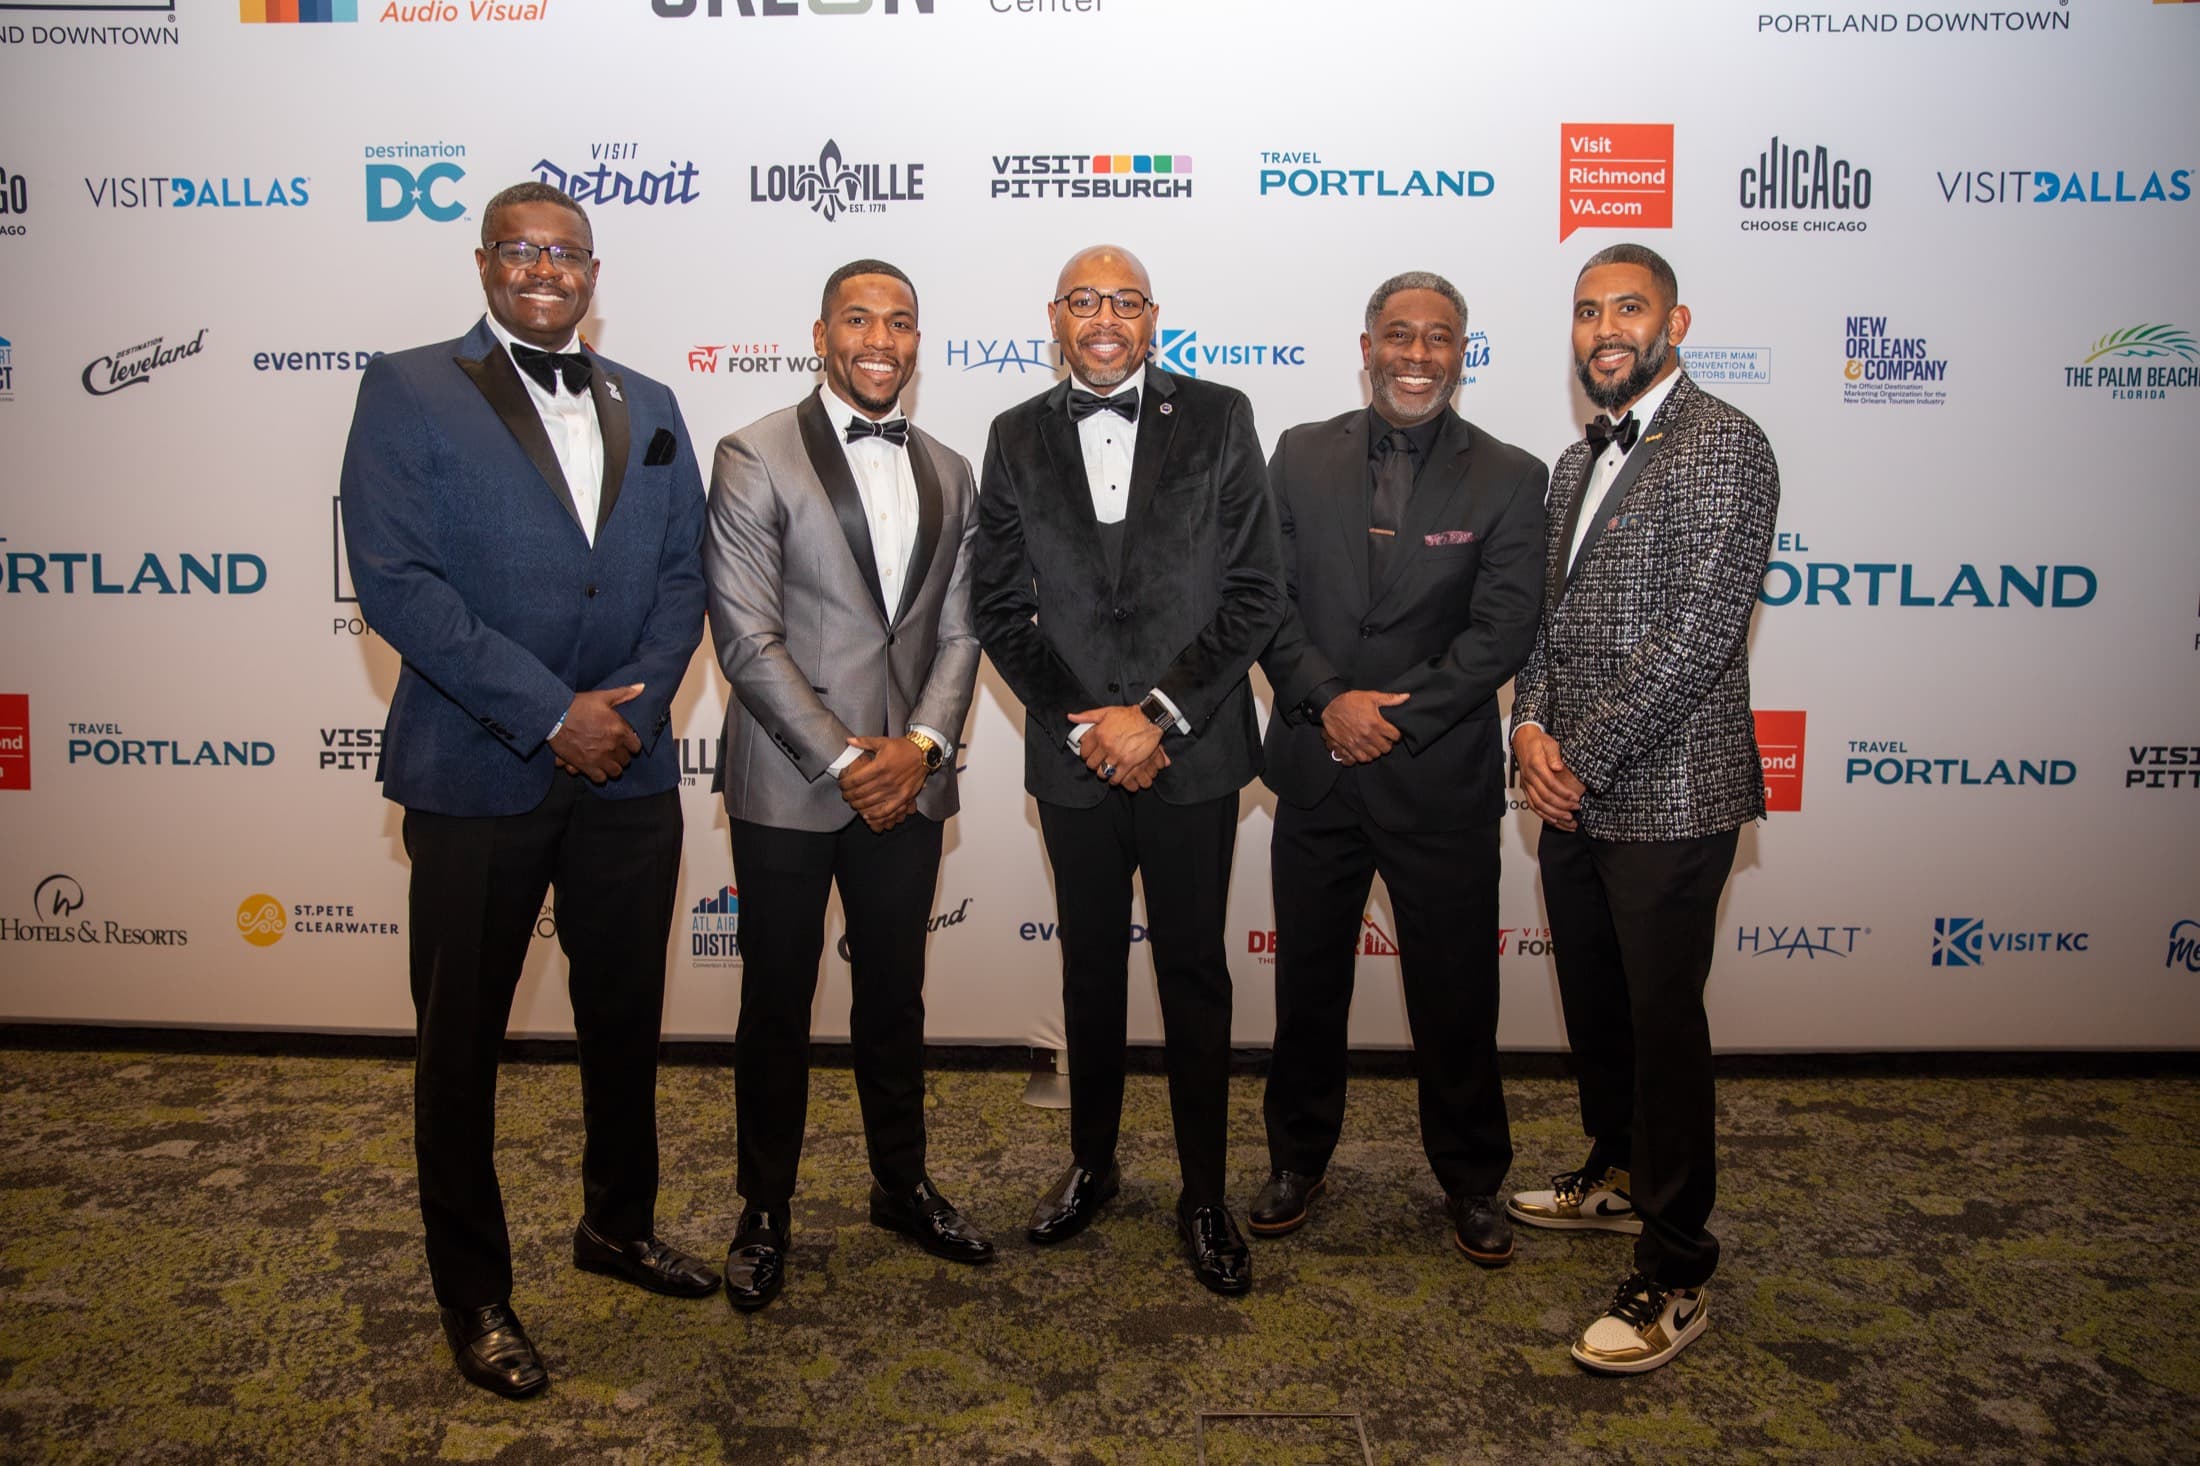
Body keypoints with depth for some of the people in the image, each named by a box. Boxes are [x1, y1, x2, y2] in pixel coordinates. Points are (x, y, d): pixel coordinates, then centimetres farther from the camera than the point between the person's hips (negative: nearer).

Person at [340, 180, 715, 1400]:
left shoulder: (647, 407, 11)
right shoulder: (407, 390, -3)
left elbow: (682, 572, 8)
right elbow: (395, 580, -12)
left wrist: (635, 710, -8)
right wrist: (551, 713, -17)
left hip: (627, 771, 4)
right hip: (477, 775, -4)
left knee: (625, 1019, 17)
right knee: (463, 1040, 8)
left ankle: (618, 1226, 39)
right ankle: (473, 1293, 26)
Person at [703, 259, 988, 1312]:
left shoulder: (948, 474, 10)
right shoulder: (756, 458, -6)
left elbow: (957, 632, 8)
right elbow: (747, 637, -12)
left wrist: (922, 746, -8)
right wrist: (844, 760, -14)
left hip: (906, 782, 4)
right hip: (787, 785, -4)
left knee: (895, 997, 17)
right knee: (776, 1006, 9)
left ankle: (901, 1184, 35)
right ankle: (765, 1212, 27)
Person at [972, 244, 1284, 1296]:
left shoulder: (1219, 419, -1)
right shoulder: (1016, 438, 5)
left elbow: (1255, 594, -6)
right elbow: (1002, 608, 3)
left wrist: (1157, 714, -13)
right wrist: (1082, 726, -8)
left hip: (1192, 749, -2)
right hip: (1073, 755, 2)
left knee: (1194, 971, 8)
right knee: (1090, 969, 15)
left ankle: (1205, 1195, 22)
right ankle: (1092, 1164, 34)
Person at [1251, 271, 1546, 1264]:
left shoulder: (1510, 479, -1)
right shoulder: (1302, 456, 4)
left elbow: (1502, 633, -10)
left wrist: (1392, 717, -17)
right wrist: (1328, 698, -16)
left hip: (1442, 782, -2)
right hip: (1316, 772, 2)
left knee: (1456, 993, 9)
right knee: (1307, 982, 15)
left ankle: (1470, 1178, 30)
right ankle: (1299, 1158, 34)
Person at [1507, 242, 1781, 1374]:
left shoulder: (1722, 446, -11)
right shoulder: (1577, 464, 16)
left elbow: (1699, 631, -19)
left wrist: (1582, 760, -16)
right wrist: (1532, 729, -3)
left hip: (1666, 800, -8)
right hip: (1573, 798, 8)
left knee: (1663, 1025, -1)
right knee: (1593, 1004, 20)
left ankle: (1674, 1273, 12)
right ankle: (1617, 1174, 41)